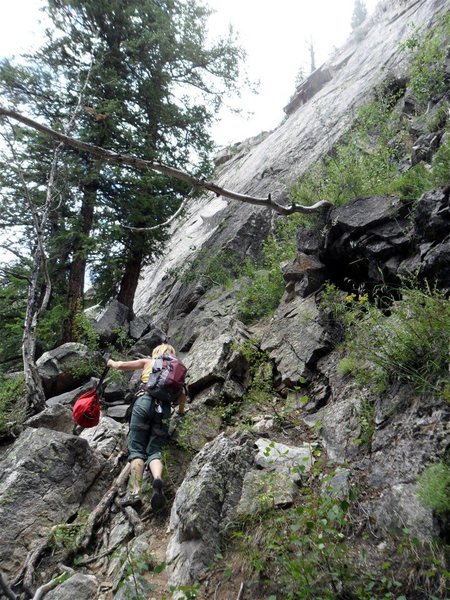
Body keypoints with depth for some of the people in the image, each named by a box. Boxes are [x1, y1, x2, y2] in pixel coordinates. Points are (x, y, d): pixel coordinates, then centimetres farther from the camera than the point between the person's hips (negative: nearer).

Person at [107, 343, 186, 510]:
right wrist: (181, 410, 31)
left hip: (144, 401, -2)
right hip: (164, 407, 2)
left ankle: (134, 493, -16)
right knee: (154, 450, 1)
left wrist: (111, 363, 36)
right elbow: (182, 395, 13)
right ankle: (157, 479, -28)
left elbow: (121, 365, 14)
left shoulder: (148, 361, 21)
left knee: (136, 449, 0)